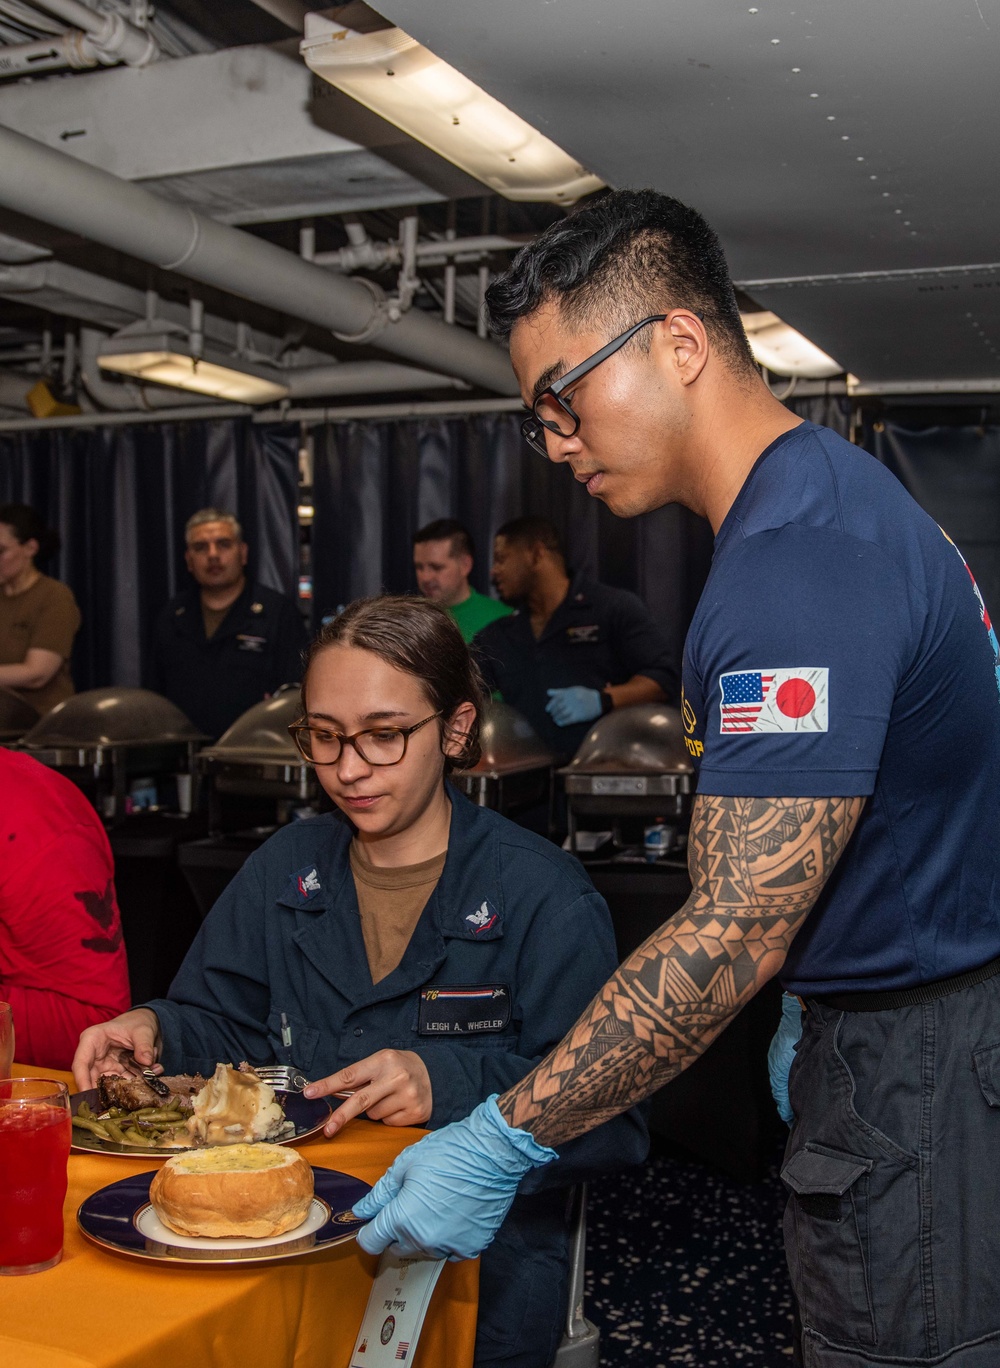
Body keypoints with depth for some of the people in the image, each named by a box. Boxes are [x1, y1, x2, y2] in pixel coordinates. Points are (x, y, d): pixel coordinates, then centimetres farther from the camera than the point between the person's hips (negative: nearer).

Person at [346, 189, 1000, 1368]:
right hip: (897, 1033, 10)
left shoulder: (800, 561, -25)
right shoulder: (831, 495, 9)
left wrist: (502, 1141, -23)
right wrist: (817, 1015, 17)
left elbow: (733, 936, -28)